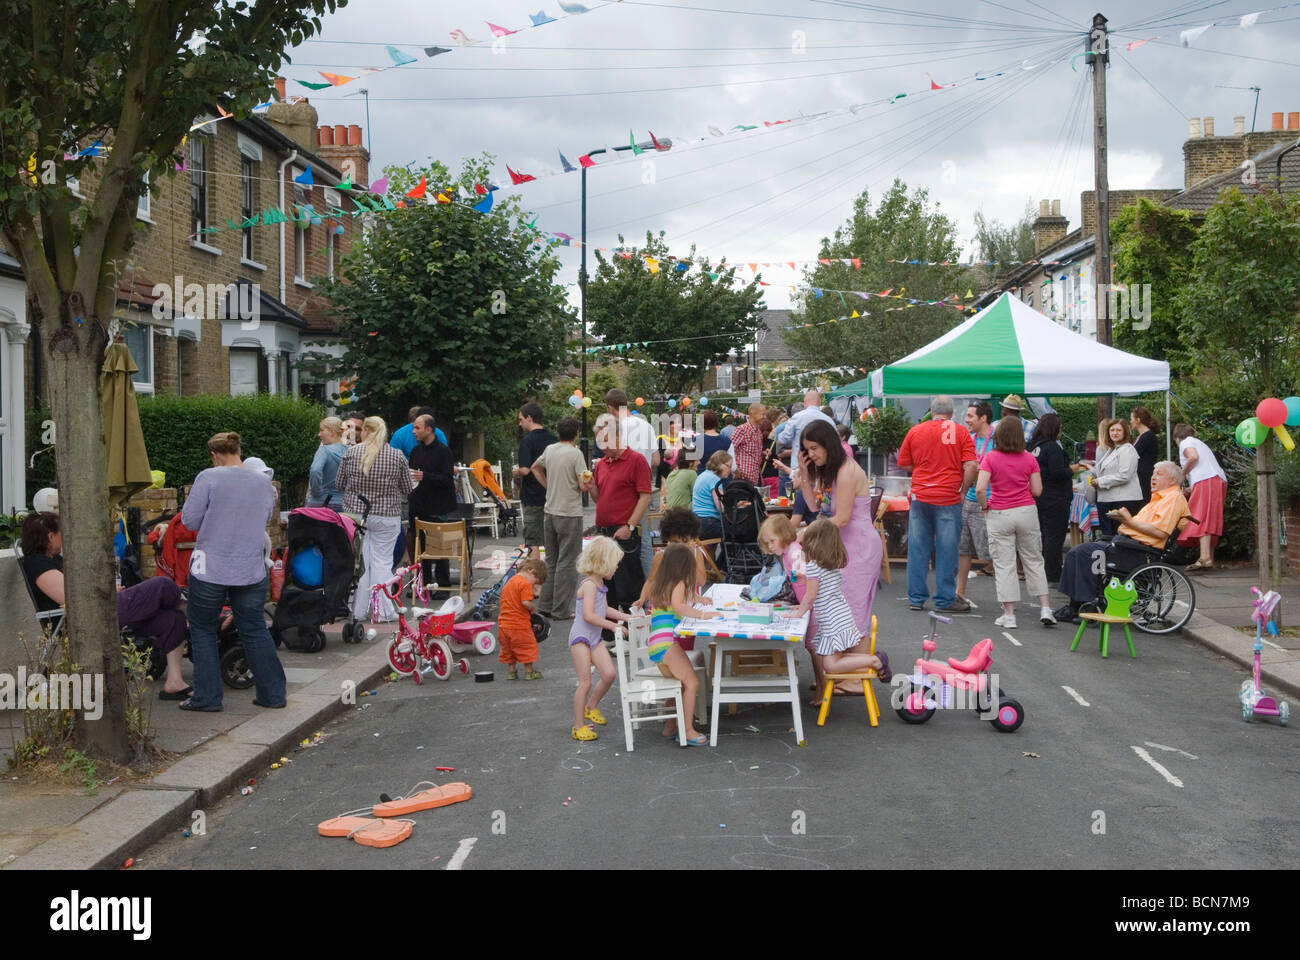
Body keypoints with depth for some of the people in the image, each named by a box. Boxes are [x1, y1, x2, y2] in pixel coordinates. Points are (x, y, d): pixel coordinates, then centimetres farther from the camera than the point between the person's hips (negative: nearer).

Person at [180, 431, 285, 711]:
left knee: (203, 630, 11)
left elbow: (190, 521, -8)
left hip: (210, 570, -4)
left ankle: (207, 697, 13)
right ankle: (273, 693, 15)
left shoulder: (208, 478, -10)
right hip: (251, 571, 4)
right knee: (255, 630, 12)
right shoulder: (263, 482, 5)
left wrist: (213, 518, 11)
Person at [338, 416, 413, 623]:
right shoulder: (397, 456, -4)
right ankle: (384, 612, 4)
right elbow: (407, 489, 3)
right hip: (386, 516, -1)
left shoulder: (351, 452, -3)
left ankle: (358, 611, 14)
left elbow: (340, 484, 4)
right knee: (382, 562, 4)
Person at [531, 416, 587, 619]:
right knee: (567, 563, 0)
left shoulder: (549, 450, 6)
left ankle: (545, 605, 21)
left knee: (551, 561, 16)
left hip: (550, 512, 7)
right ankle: (560, 610, 1)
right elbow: (583, 484, -19)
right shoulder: (575, 453, -14)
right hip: (570, 514, -7)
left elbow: (535, 468, 24)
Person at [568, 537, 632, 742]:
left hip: (594, 638, 9)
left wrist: (627, 617, 22)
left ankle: (591, 707, 21)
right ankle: (579, 726, 5)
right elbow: (588, 615, -25)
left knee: (609, 674, -2)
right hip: (581, 638, -9)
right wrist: (612, 625, -20)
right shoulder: (589, 585, -18)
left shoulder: (600, 584, 12)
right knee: (585, 682, -5)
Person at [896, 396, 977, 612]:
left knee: (918, 549, 8)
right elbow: (970, 466, -9)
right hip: (948, 499, -2)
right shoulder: (960, 432, -1)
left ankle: (917, 598, 11)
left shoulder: (915, 431, 6)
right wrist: (963, 491, 2)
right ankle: (945, 599, 8)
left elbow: (904, 464, 11)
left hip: (920, 497, 3)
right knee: (947, 551, 3)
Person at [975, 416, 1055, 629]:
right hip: (1026, 512, 2)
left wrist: (984, 506, 0)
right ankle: (1045, 609, 11)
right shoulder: (1029, 459, 0)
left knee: (1004, 565, 2)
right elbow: (1037, 491, 0)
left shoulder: (990, 458, -8)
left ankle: (1009, 615, 4)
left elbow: (980, 488, -17)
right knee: (1034, 561, 13)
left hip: (1000, 515, -2)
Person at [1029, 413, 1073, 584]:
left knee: (1044, 535, 16)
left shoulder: (1035, 447, 10)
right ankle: (1052, 576, -2)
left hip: (1040, 499, 9)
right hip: (1055, 499, -9)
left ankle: (1043, 574, 22)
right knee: (1055, 537, -4)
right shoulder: (1053, 447, -16)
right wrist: (1072, 470, -4)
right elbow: (1058, 472, -22)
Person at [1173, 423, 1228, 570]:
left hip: (1206, 481, -9)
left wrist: (1182, 474, 1)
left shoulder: (1186, 442, 9)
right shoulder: (1200, 443, 34)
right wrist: (1189, 489, 35)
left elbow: (1193, 456, -13)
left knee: (1201, 519, -17)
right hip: (1220, 481, 9)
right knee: (1211, 520, 7)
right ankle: (1210, 560, 2)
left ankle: (1205, 557, -31)